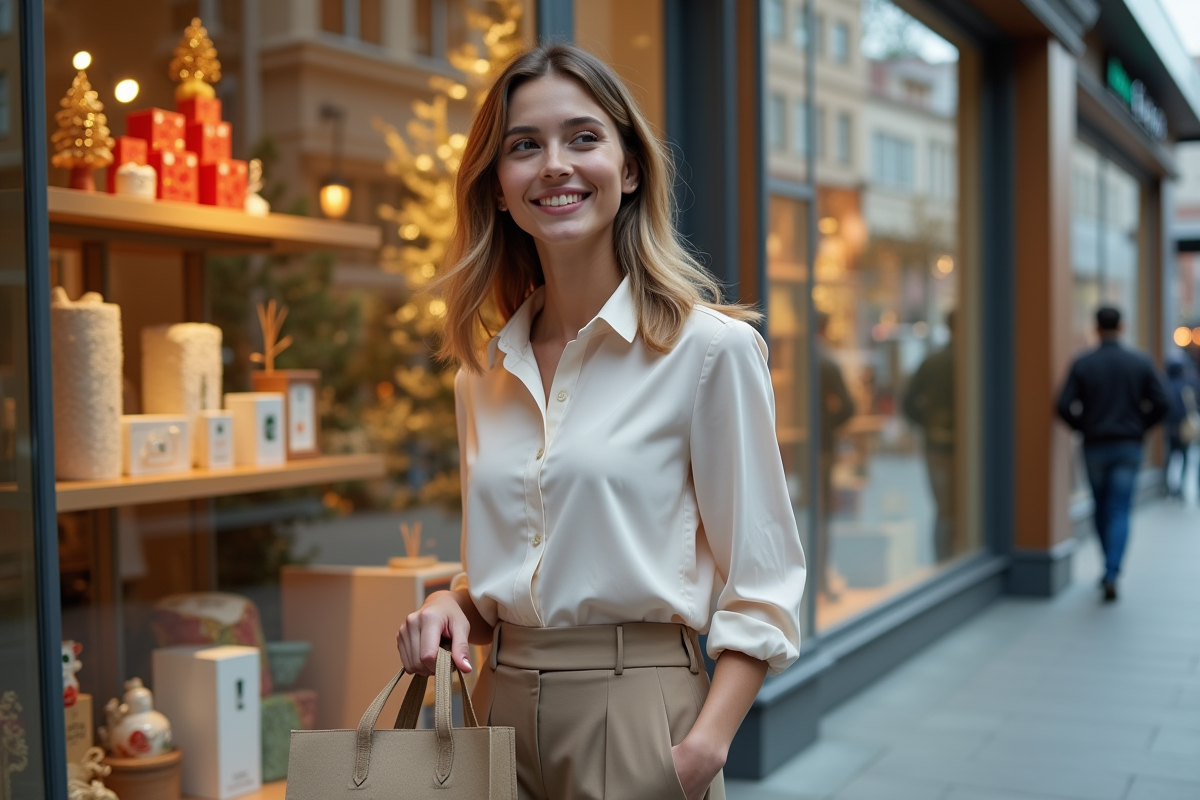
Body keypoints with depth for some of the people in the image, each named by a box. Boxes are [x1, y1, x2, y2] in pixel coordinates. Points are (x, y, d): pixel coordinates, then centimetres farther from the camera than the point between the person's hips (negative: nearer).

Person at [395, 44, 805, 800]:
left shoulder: (712, 348, -9)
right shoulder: (484, 374, 7)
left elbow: (762, 588, -8)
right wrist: (452, 604, -3)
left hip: (636, 715, -5)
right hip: (503, 709, 5)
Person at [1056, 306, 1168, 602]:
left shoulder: (1082, 364, -5)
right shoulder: (1141, 362, -2)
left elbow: (1064, 406, -11)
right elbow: (1160, 403, -4)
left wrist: (1082, 427, 7)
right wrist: (1140, 427, 11)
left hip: (1094, 445, 0)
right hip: (1129, 447, 0)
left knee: (1101, 508, 16)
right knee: (1120, 511, -1)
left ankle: (1110, 569, 26)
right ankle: (1111, 574, -14)